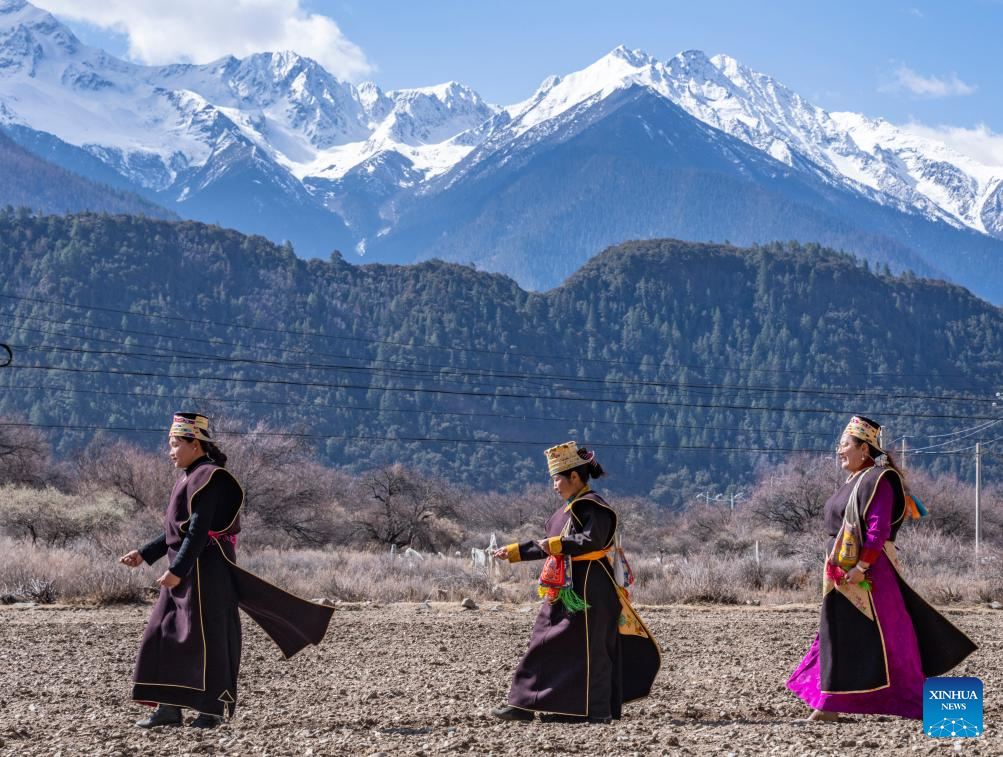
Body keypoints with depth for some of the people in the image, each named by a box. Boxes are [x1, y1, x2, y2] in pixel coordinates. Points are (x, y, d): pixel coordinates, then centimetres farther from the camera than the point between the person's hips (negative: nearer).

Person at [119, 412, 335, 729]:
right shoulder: (191, 478, 17)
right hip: (185, 572, 10)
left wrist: (177, 570, -25)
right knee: (165, 635, 8)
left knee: (207, 637, -3)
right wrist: (143, 555, 19)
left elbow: (199, 531, -21)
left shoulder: (208, 478, -14)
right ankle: (169, 708, 11)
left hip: (204, 571, -10)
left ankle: (215, 708, 4)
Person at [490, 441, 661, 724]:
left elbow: (592, 540, -27)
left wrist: (557, 544, -24)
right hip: (565, 591, 10)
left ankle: (595, 711, 0)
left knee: (587, 648, -6)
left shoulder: (593, 507, -11)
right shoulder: (570, 508, 18)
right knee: (546, 643, 8)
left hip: (587, 589, -10)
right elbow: (549, 546, 25)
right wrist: (515, 552, 25)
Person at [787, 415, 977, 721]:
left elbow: (879, 528, -21)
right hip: (843, 570, 10)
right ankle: (830, 705, 13)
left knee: (883, 635, -6)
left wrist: (861, 566, -27)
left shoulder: (877, 480, -13)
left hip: (869, 570, -10)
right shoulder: (853, 483, 18)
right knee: (836, 633, 10)